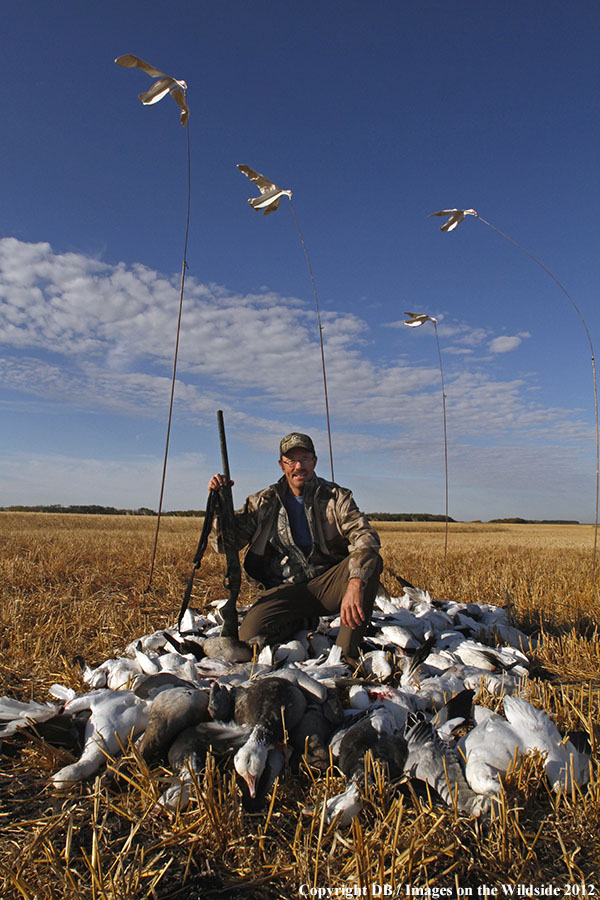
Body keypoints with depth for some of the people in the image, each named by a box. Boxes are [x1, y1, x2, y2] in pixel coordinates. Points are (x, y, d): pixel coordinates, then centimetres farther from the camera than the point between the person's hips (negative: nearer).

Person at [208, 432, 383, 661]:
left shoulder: (336, 496, -1)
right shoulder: (264, 502, 5)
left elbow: (367, 538, -17)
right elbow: (225, 544, 5)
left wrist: (355, 584, -36)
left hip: (327, 585, -1)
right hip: (284, 589, 1)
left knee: (369, 561, -29)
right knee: (251, 635, -26)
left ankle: (347, 653, -20)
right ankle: (303, 622, 7)